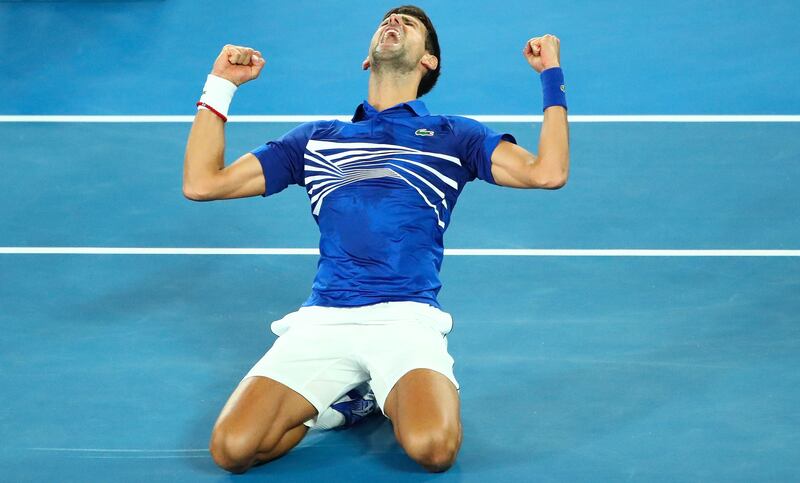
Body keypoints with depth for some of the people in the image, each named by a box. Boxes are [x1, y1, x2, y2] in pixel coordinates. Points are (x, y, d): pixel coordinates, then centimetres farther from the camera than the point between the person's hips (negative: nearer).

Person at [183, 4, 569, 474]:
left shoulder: (454, 136, 16)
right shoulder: (316, 138, 22)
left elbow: (548, 172, 2)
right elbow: (200, 183, 19)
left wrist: (552, 75, 4)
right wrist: (220, 85, 18)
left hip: (408, 317, -2)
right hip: (322, 320, 2)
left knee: (433, 448, -32)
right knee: (231, 448, -20)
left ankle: (386, 395, 4)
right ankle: (344, 398, 8)